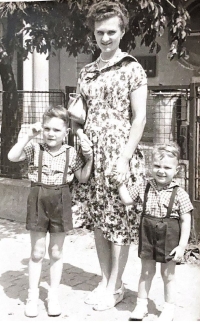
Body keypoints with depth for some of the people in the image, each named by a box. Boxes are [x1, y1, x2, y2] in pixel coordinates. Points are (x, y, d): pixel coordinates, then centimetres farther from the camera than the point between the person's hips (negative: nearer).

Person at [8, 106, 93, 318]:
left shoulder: (71, 154, 0)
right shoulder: (35, 149, -3)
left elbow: (82, 178, 5)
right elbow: (12, 157, -17)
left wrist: (90, 157, -6)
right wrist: (28, 136, -18)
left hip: (60, 203, 1)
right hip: (38, 201, -1)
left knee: (56, 252, 11)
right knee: (37, 252, 7)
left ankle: (53, 296, 25)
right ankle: (33, 296, 20)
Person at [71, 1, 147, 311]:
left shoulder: (132, 69, -3)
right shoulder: (86, 72, 13)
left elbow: (139, 119, -7)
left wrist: (124, 158, -15)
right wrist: (80, 134, -1)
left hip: (120, 154, -5)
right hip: (91, 156, 6)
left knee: (119, 222, 2)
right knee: (97, 220, 11)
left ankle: (115, 286, 16)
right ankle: (105, 280, 26)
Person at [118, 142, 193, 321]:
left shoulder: (179, 194, -13)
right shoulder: (144, 187, -3)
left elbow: (186, 221, -11)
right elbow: (127, 199, 4)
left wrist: (182, 246, -14)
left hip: (169, 239, -3)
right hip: (148, 236, 3)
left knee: (168, 274, 12)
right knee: (146, 271, 17)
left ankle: (169, 308, 29)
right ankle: (141, 304, 31)